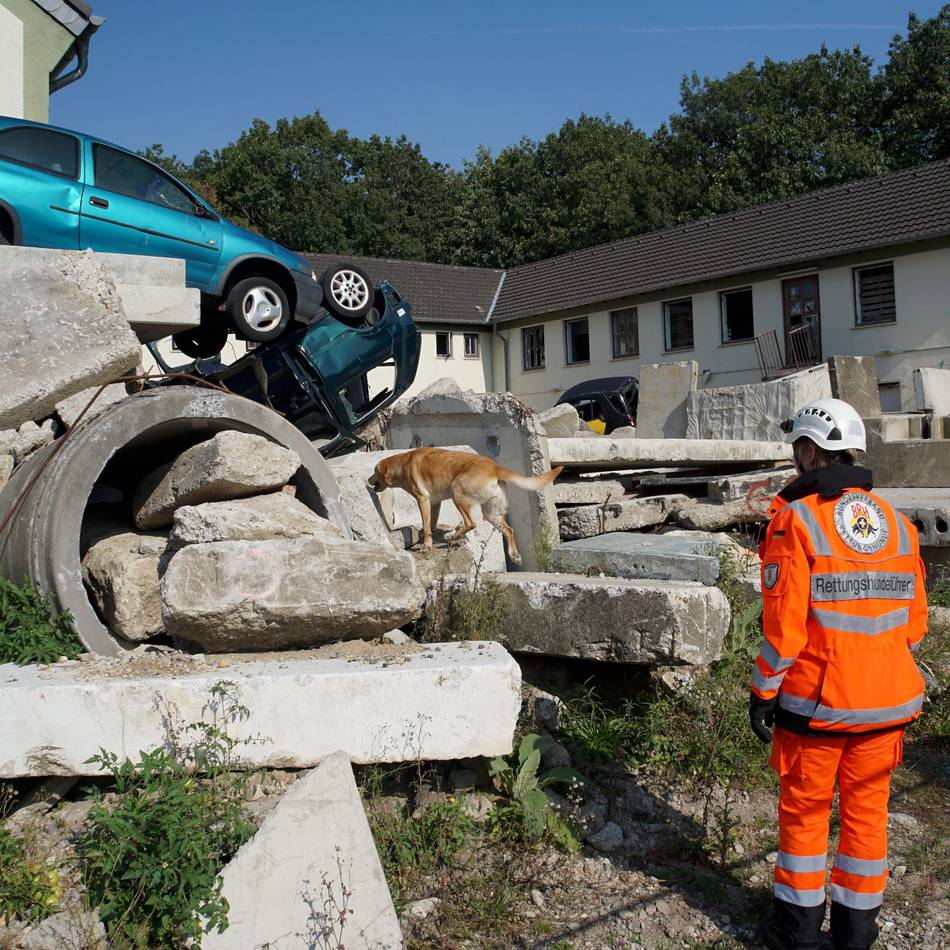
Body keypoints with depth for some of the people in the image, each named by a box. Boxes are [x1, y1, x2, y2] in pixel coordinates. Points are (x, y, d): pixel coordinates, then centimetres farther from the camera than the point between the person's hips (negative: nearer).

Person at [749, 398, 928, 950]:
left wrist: (764, 692, -7)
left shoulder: (796, 518, -14)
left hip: (815, 698, -5)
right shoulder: (897, 522, 5)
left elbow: (784, 622, -16)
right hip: (886, 698, 5)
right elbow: (914, 620, 10)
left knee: (804, 810, 11)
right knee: (867, 809, 16)